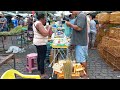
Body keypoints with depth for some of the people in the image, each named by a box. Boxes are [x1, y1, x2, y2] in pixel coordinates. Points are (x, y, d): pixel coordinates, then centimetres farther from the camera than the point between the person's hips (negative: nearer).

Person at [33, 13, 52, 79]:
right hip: (41, 43, -11)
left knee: (39, 56, 21)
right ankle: (42, 74, -3)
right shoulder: (39, 24, -20)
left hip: (38, 42, 11)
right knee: (42, 58, -7)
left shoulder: (36, 23, 12)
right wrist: (49, 28, -11)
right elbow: (45, 34, -26)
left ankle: (39, 69, 35)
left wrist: (46, 28, 10)